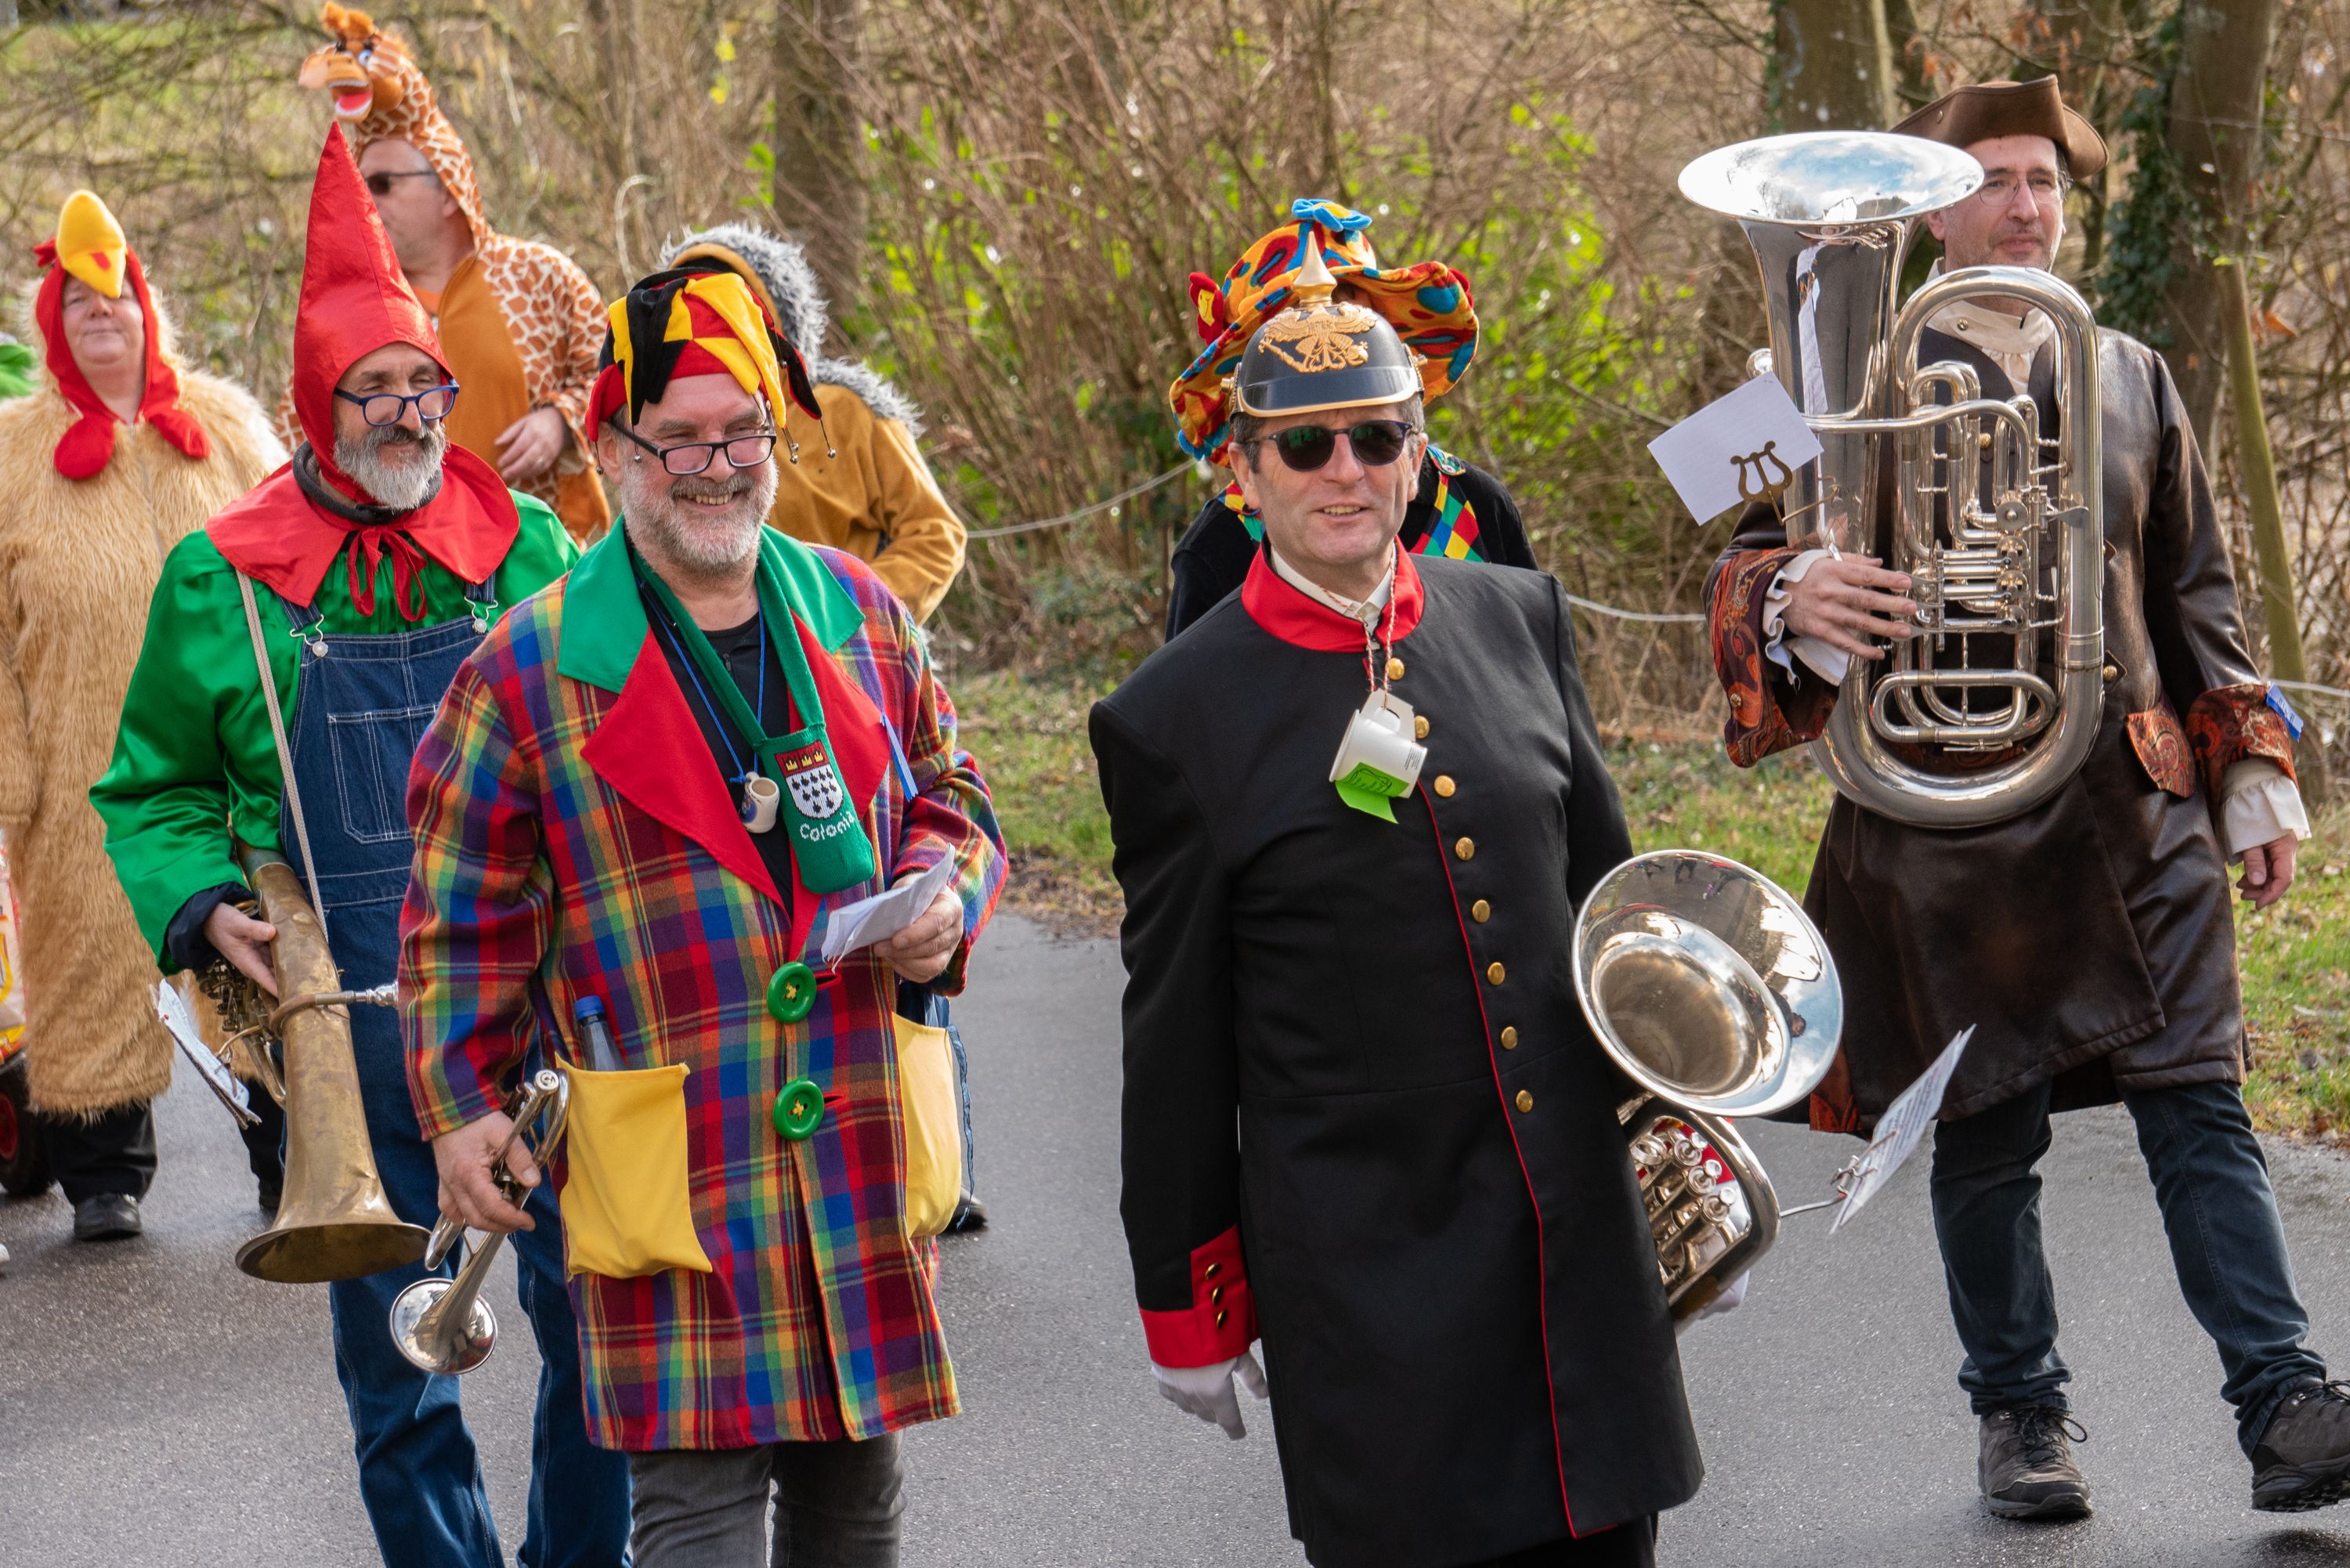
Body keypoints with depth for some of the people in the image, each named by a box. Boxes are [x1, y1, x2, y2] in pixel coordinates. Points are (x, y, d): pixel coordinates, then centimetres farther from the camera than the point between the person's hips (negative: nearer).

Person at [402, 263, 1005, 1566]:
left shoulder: (856, 613, 9)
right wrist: (463, 1109, -4)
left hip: (864, 1153, 4)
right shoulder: (528, 669, -3)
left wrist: (946, 898, -1)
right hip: (672, 1164, -4)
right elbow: (465, 920, 2)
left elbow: (946, 800, 20)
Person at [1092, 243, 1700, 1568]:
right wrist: (1188, 1304, 3)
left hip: (1581, 1226, 4)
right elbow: (1176, 1046, 0)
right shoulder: (1174, 718, -6)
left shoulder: (1521, 620, 6)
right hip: (1364, 1272, -4)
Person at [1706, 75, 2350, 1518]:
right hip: (1946, 822, -2)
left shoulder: (2131, 376, 14)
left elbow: (2198, 595, 19)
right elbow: (1754, 556, -1)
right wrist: (1793, 599, -25)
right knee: (1988, 1132, 6)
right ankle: (2022, 1414, 19)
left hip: (2135, 809, 2)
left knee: (2199, 1104, -5)